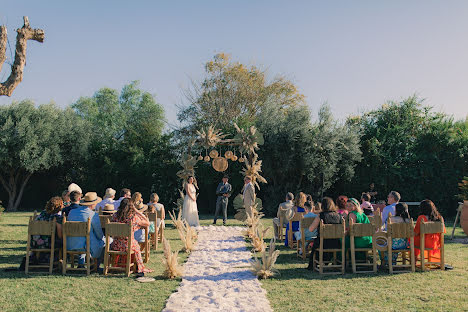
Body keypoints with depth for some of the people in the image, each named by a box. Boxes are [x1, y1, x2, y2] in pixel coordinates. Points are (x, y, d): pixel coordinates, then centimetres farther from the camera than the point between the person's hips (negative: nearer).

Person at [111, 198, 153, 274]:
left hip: (116, 246, 3)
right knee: (137, 246, 33)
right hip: (129, 246, -2)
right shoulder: (134, 217, -17)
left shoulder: (115, 215, -7)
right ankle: (141, 268, 43)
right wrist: (137, 211, -4)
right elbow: (147, 223, -2)